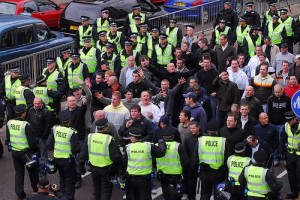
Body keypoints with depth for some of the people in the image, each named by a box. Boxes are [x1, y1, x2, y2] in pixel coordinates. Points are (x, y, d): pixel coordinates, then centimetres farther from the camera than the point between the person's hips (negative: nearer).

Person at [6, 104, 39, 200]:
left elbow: (8, 138, 7)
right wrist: (35, 150, -2)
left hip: (14, 152, 5)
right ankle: (36, 190, 31)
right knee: (33, 171, 16)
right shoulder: (26, 125, -23)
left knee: (18, 173, 16)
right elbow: (32, 141, -19)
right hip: (26, 152, -5)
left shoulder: (9, 123, -6)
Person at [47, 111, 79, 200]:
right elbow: (75, 149, -20)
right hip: (68, 159, -5)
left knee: (62, 179, 25)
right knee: (70, 182, 11)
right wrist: (78, 149, 1)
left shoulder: (54, 129, -8)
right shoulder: (72, 132, -21)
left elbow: (49, 145, -5)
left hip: (57, 158, 5)